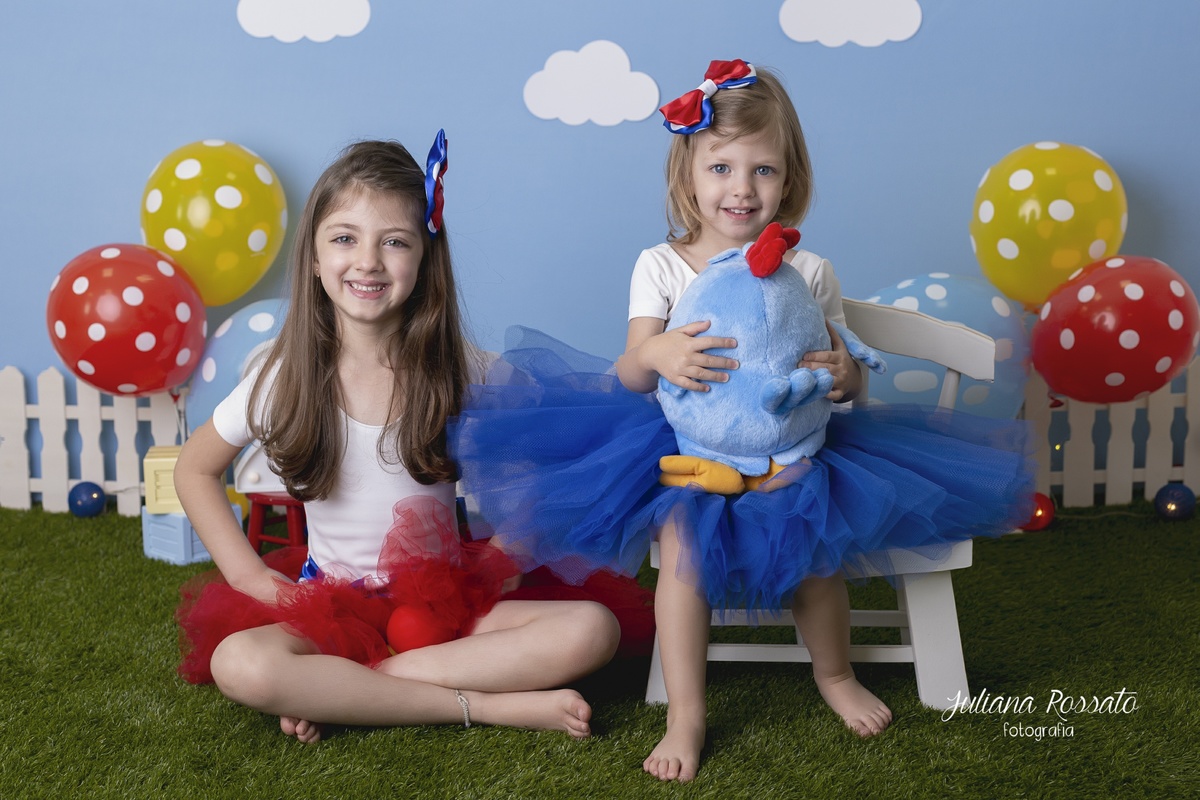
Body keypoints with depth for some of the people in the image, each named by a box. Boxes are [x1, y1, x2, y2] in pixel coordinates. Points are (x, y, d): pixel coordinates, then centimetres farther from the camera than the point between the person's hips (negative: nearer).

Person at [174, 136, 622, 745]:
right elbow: (195, 469, 7)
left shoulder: (454, 371, -6)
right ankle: (487, 705, -22)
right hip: (333, 607, 0)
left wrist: (490, 570, -13)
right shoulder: (292, 377, -6)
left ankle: (337, 687, -20)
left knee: (592, 629, -23)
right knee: (238, 665, -32)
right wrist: (250, 575, -3)